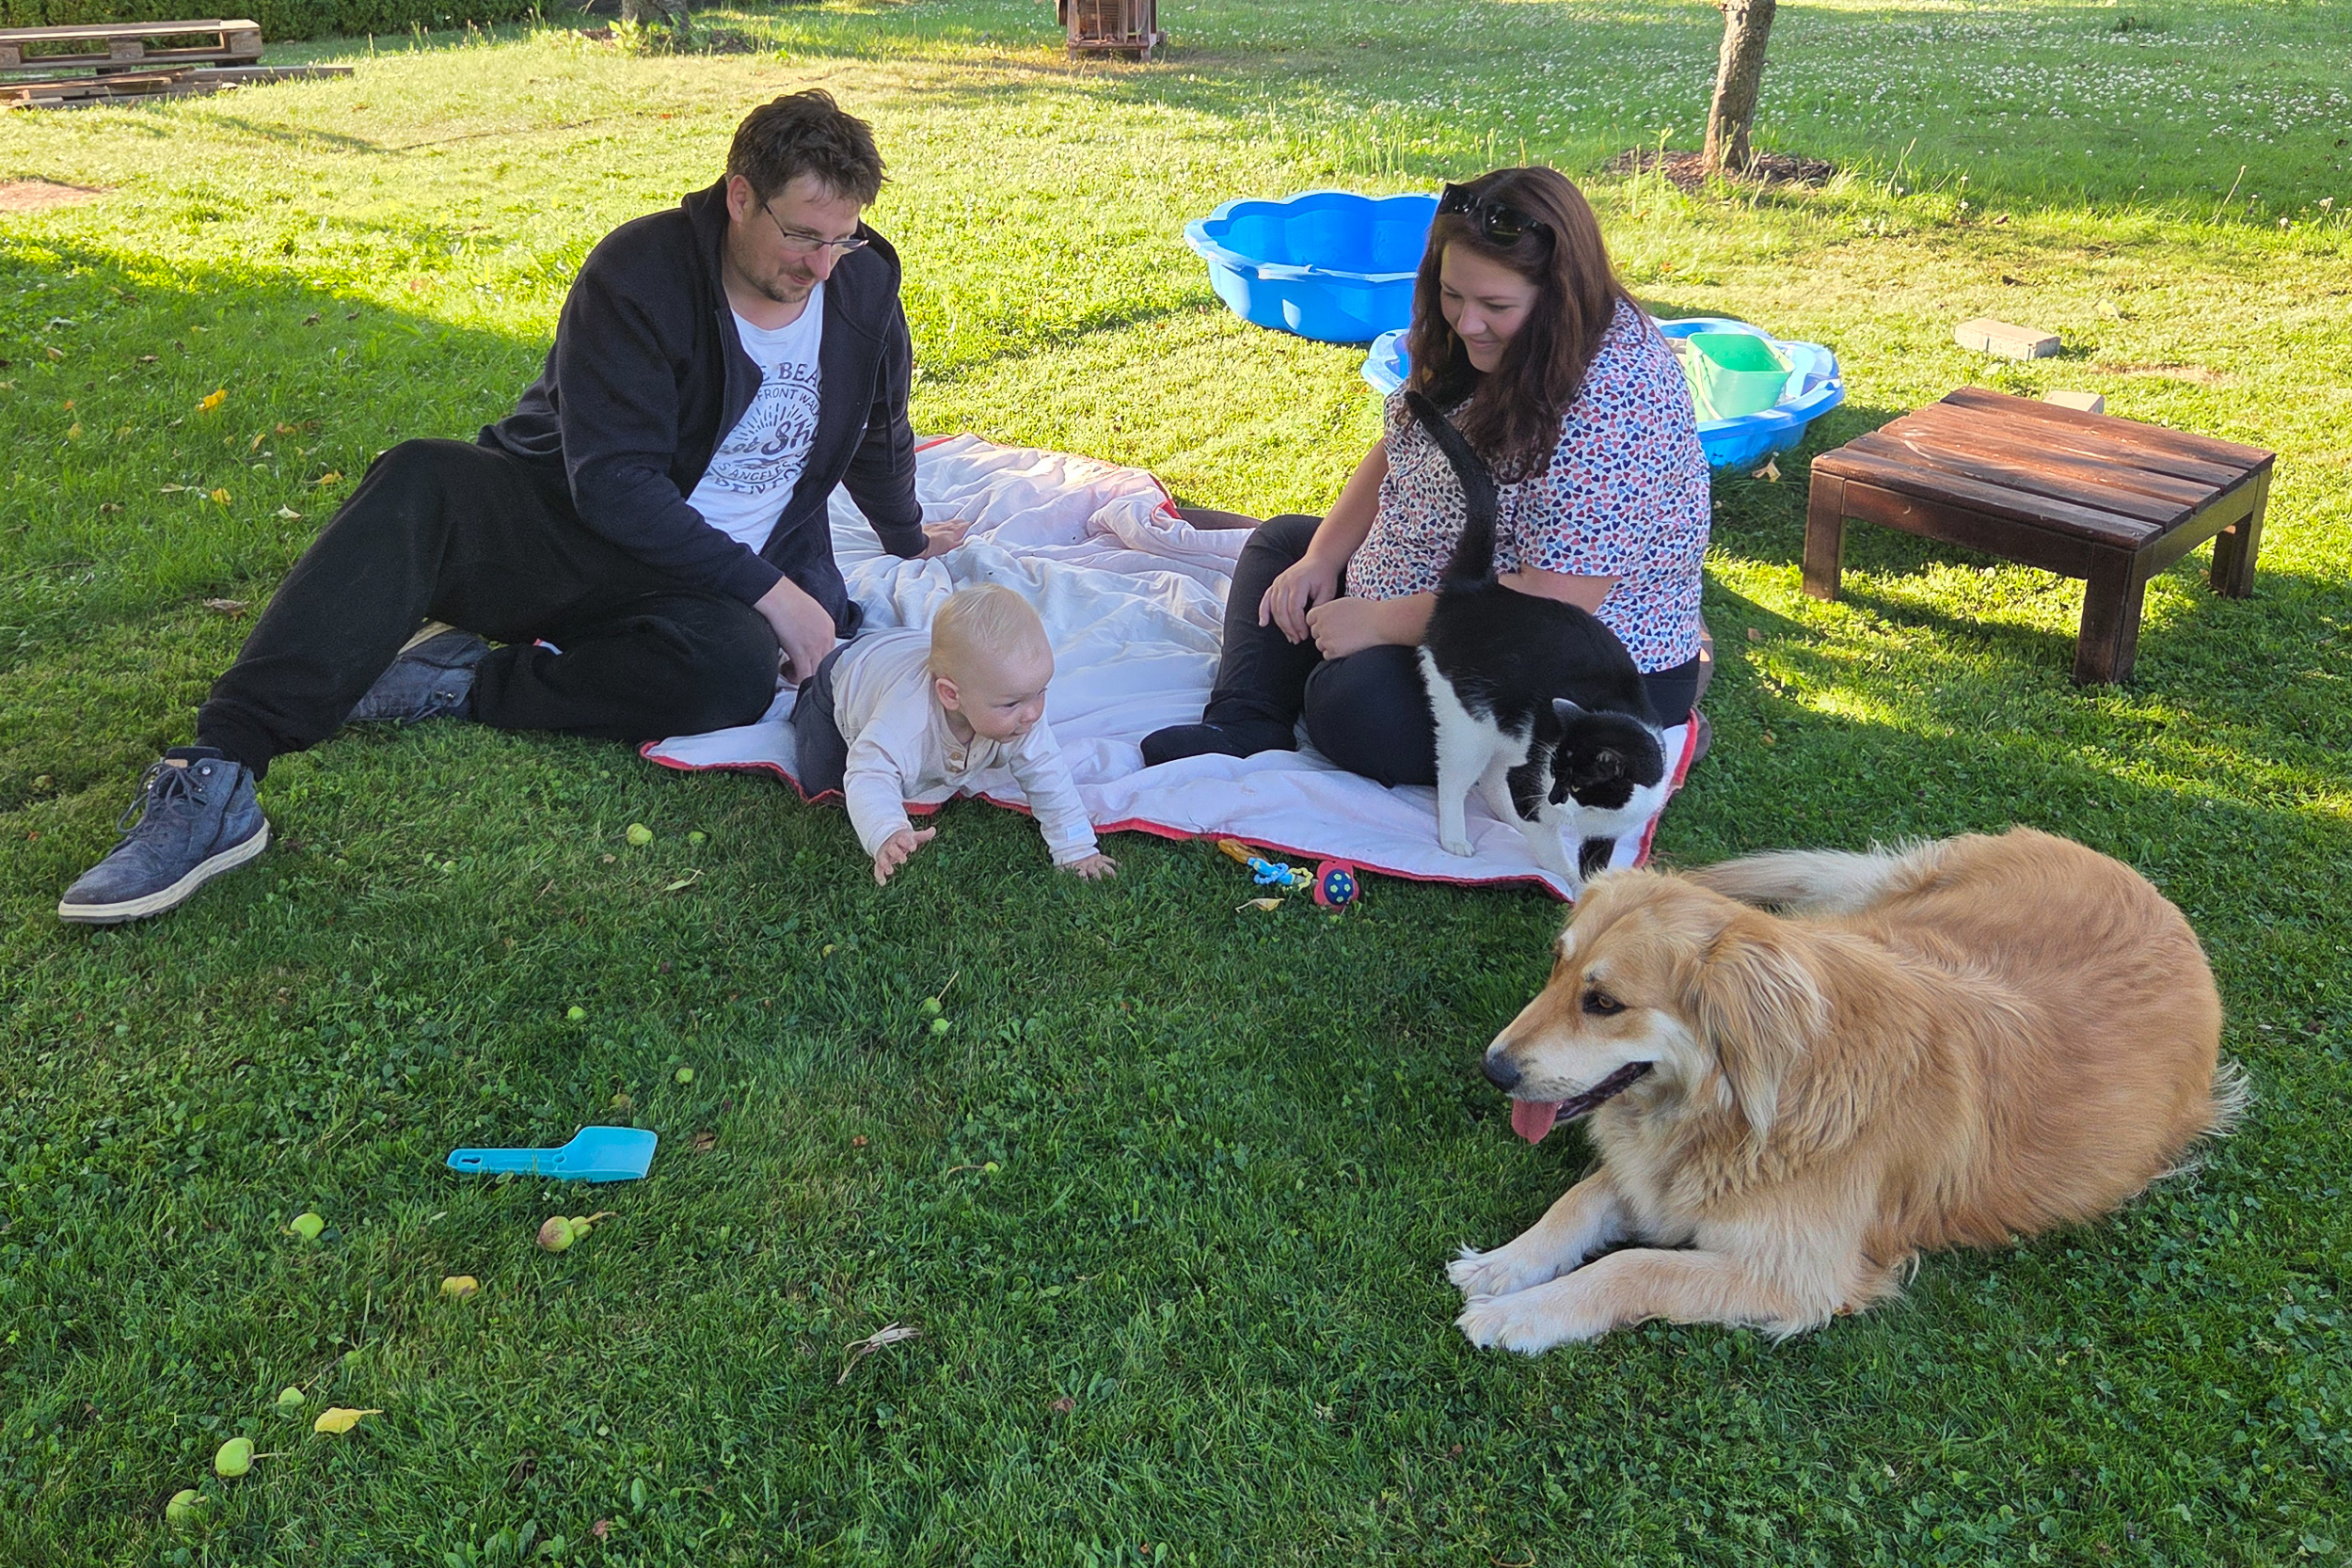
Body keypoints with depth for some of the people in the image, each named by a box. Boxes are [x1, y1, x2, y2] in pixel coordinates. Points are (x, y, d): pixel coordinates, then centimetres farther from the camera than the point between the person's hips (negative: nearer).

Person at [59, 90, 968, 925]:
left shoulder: (864, 284, 0)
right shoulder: (638, 273, -14)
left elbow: (879, 435, 19)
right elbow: (614, 484, -21)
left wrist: (907, 541, 30)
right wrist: (767, 588, -22)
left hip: (711, 587, 2)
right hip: (564, 521, -2)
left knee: (737, 670, -36)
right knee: (416, 485, -34)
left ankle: (459, 682, -21)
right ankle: (218, 782, -42)